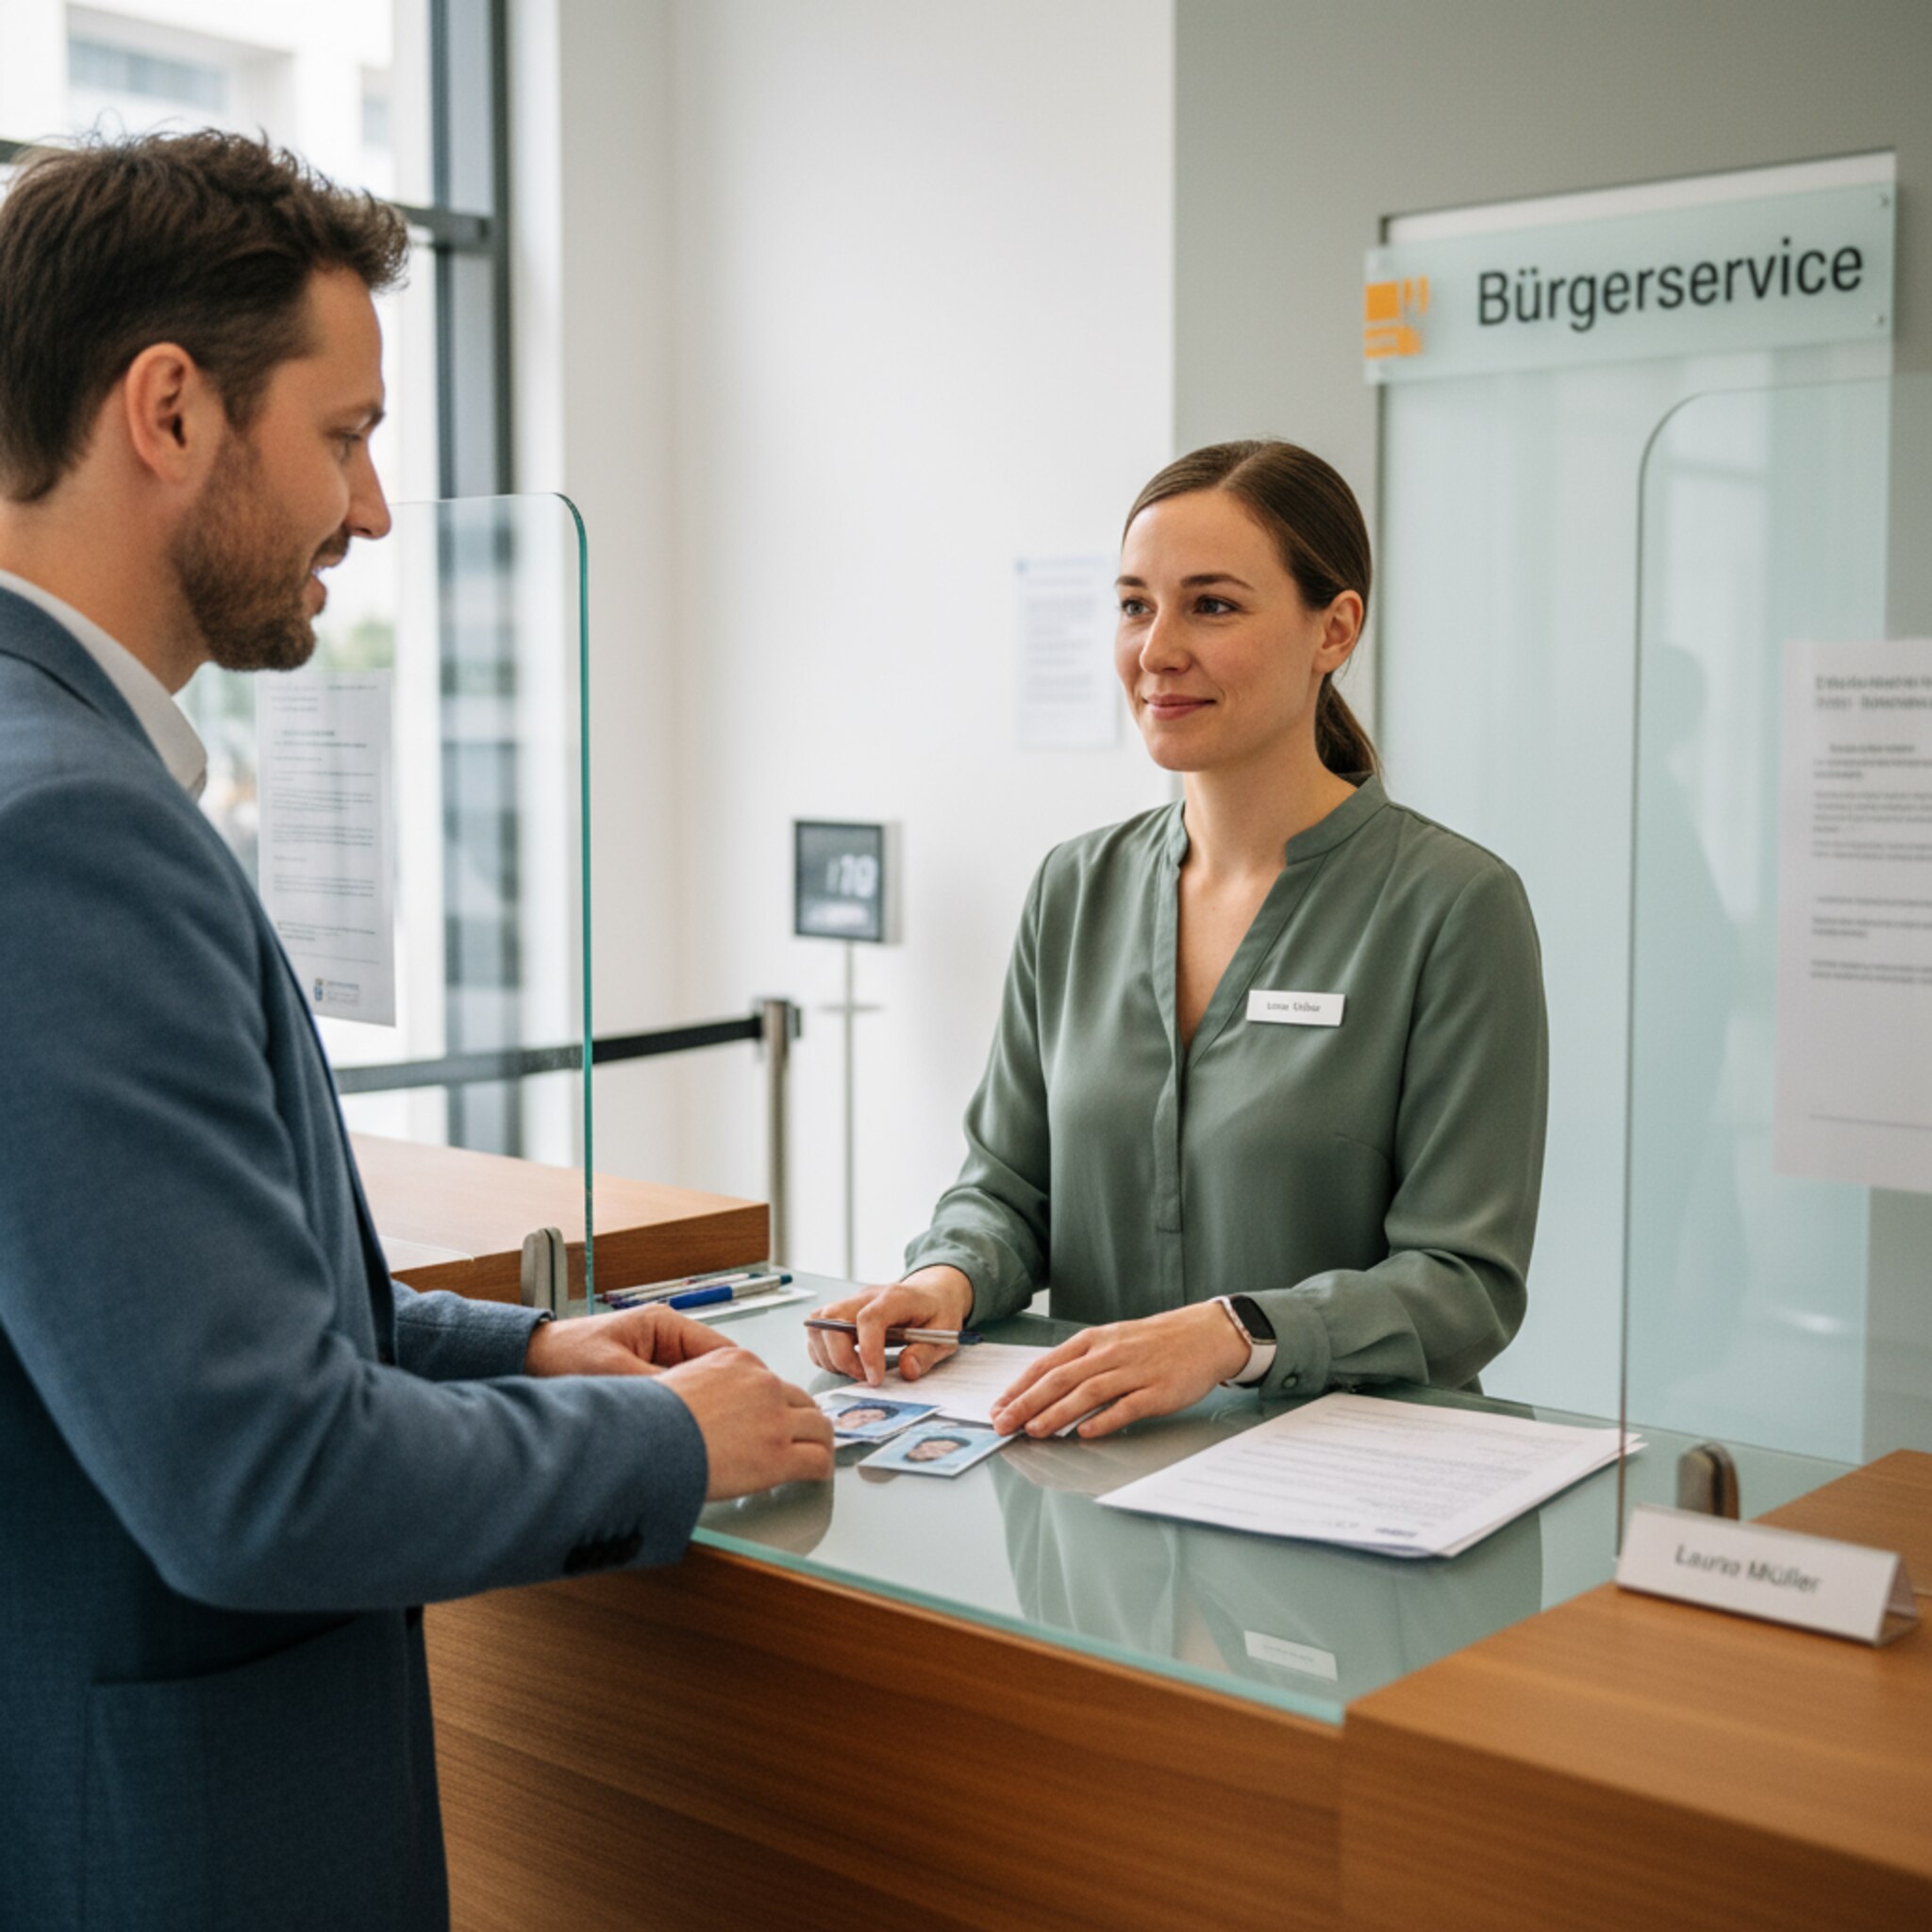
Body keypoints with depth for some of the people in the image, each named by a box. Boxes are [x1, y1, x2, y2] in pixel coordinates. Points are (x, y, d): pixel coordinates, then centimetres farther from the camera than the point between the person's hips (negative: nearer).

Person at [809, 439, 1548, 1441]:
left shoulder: (1455, 905, -5)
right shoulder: (1076, 888, 12)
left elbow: (1467, 1283, -8)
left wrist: (1232, 1334, -23)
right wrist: (946, 1279, -5)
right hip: (1089, 1470, 4)